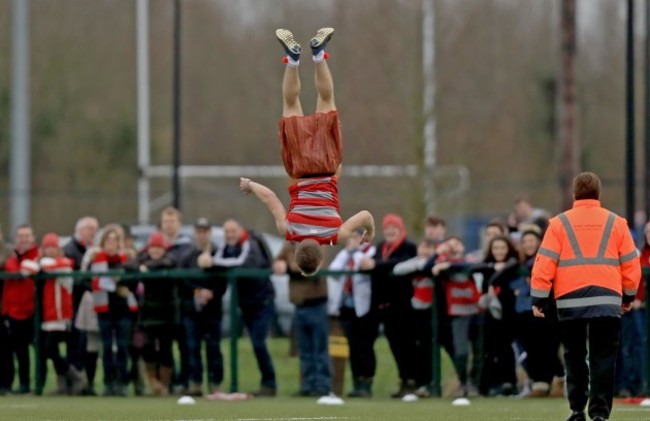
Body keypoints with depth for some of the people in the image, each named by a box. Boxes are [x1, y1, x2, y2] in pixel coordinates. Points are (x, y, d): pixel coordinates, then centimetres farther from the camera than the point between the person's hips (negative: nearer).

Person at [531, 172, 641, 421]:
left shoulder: (559, 223, 2)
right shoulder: (616, 223, 6)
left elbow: (545, 263, -3)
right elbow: (631, 264, 8)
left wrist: (538, 299, 1)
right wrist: (629, 296, 22)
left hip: (570, 301, 0)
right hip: (607, 302, 0)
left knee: (575, 357, 13)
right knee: (603, 359, 3)